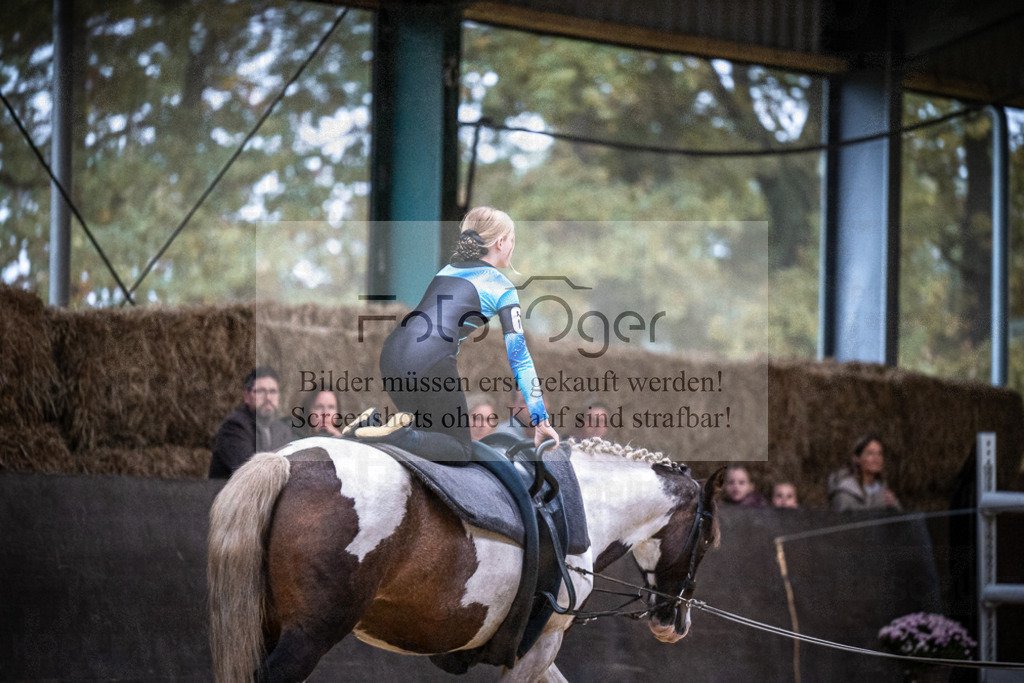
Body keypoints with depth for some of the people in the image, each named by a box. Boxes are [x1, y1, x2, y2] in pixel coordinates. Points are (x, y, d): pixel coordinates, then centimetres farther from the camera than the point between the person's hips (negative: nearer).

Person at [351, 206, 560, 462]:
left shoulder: (447, 270, 27)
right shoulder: (502, 288, 9)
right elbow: (519, 358, 6)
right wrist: (541, 420, 9)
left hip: (392, 353, 7)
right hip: (431, 365, -7)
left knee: (431, 430, 25)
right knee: (460, 451, 6)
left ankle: (377, 421, -1)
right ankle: (397, 436, -19)